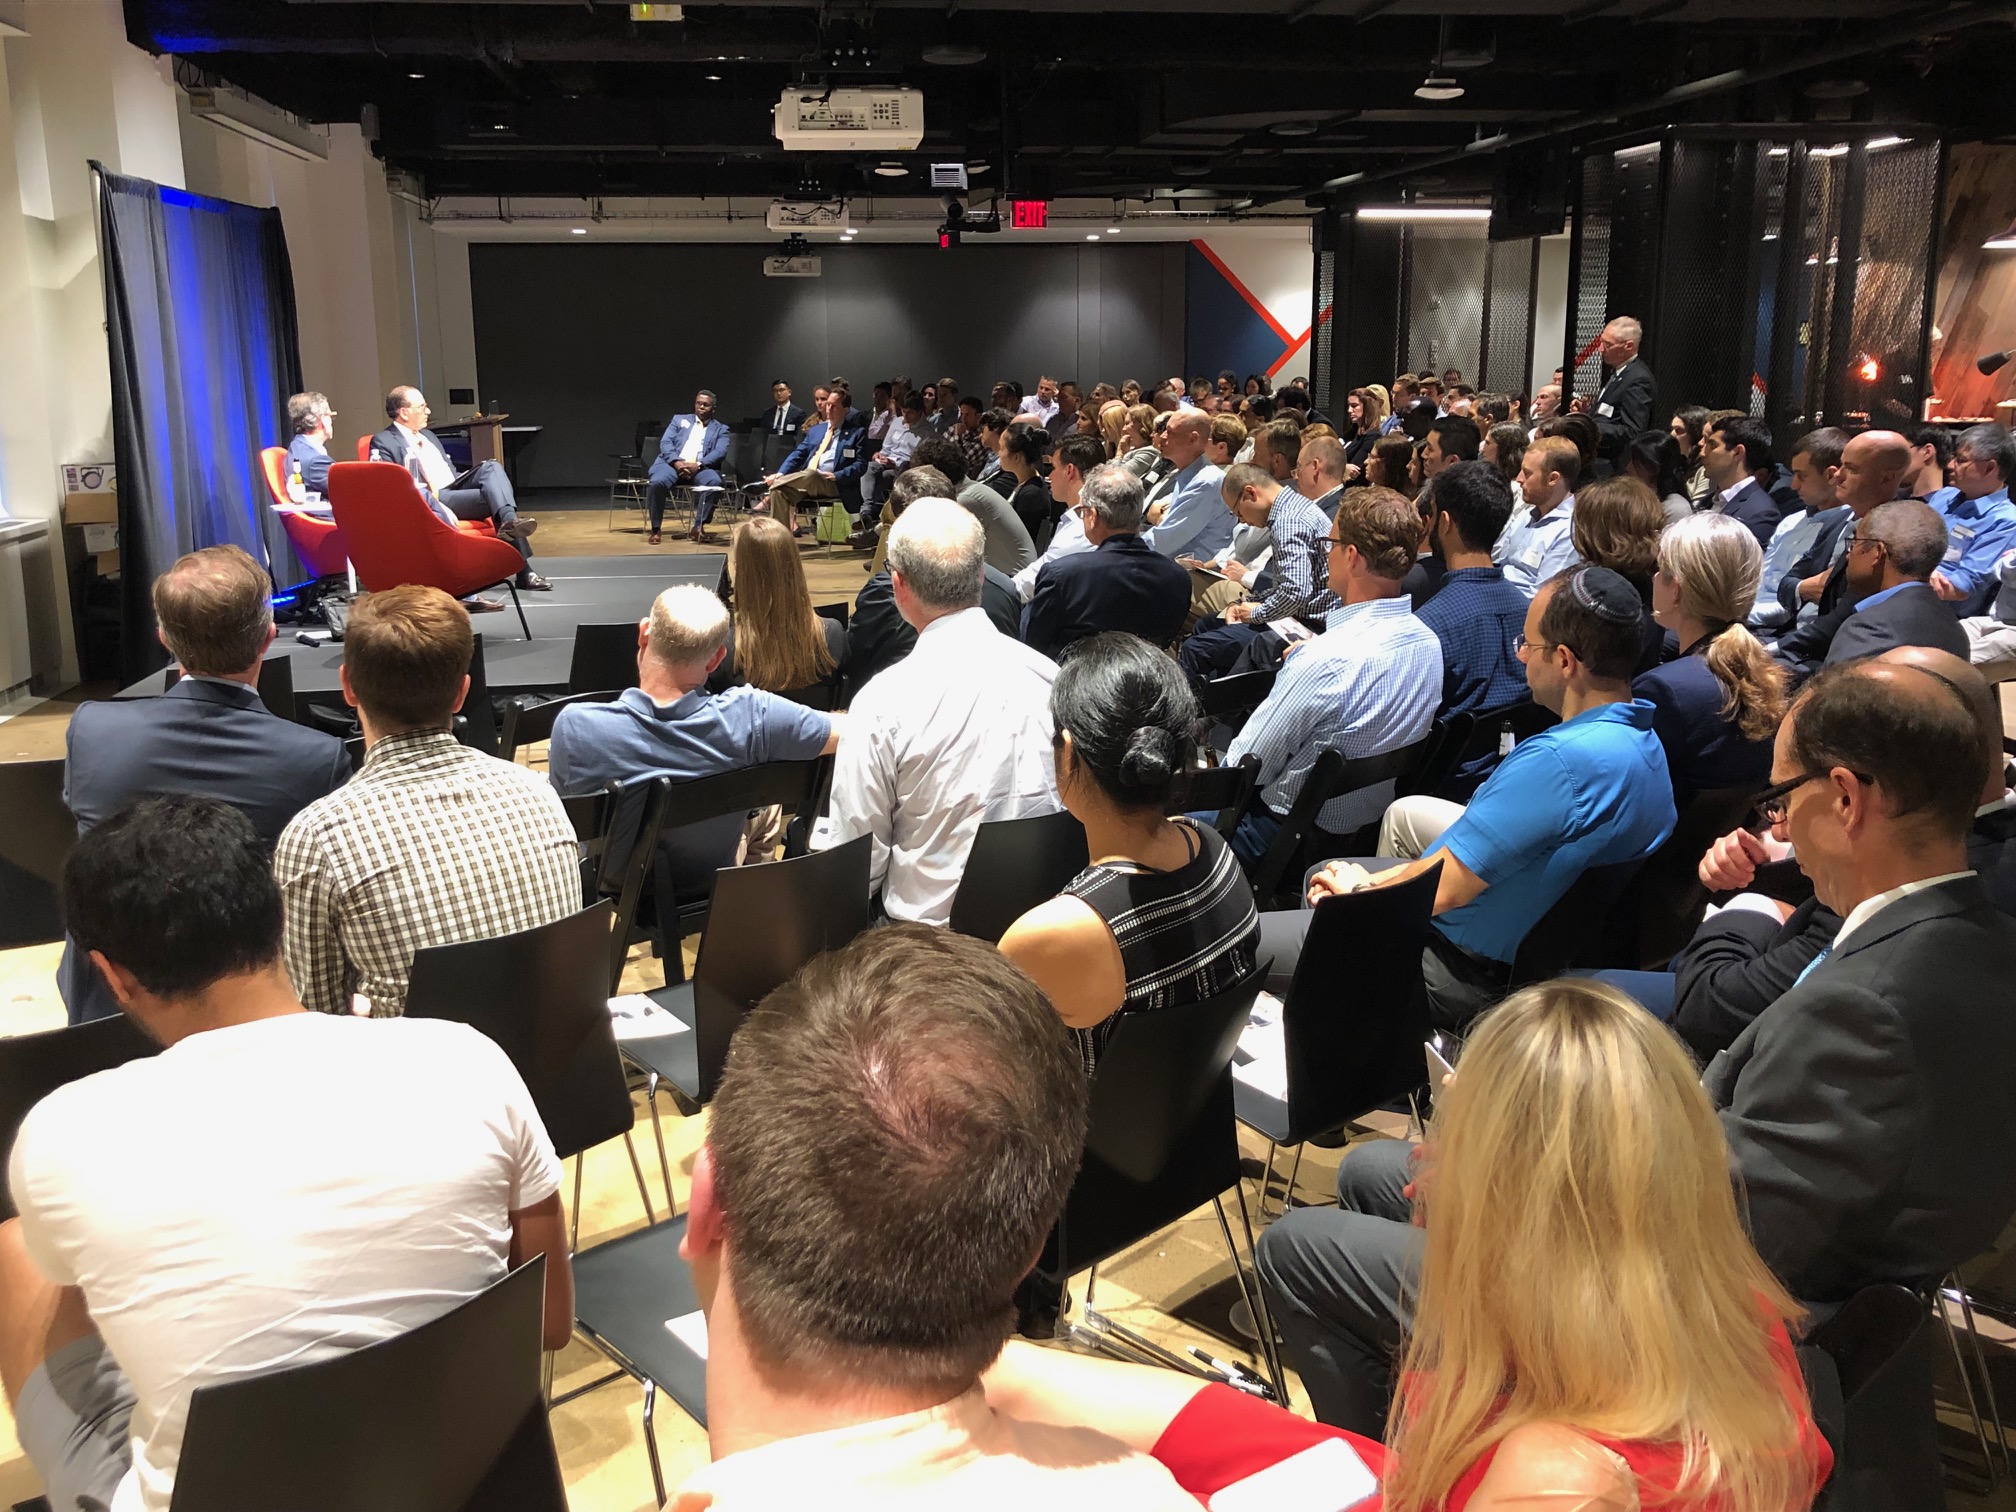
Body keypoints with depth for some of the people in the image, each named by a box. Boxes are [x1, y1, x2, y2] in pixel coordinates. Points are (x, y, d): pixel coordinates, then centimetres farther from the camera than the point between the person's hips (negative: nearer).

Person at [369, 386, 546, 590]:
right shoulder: (383, 442, 1)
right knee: (492, 495, -26)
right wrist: (437, 505, -25)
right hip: (429, 500, -7)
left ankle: (510, 521, -44)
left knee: (492, 467, -20)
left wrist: (476, 477, 8)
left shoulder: (428, 435, 28)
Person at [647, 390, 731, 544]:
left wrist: (698, 465, -19)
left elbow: (720, 452, 0)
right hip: (673, 464, 0)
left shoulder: (720, 429, 18)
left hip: (701, 468, 0)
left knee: (714, 482, -35)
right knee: (656, 482, -32)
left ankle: (698, 527, -22)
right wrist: (676, 462, -14)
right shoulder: (679, 420, 21)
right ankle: (655, 529, -17)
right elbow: (665, 442, 7)